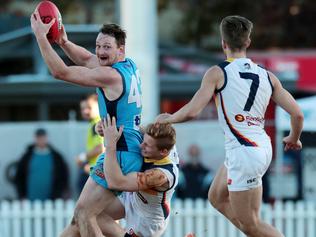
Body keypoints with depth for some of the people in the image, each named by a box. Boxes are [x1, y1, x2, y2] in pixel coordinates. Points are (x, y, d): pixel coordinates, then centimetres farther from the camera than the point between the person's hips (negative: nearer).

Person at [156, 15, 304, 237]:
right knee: (217, 197, 25)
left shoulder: (218, 73, -9)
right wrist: (293, 139, 24)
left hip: (243, 152, -7)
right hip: (262, 147, 7)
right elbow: (297, 113, 4)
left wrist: (167, 119, 6)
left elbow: (191, 111, -15)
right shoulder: (267, 76, 6)